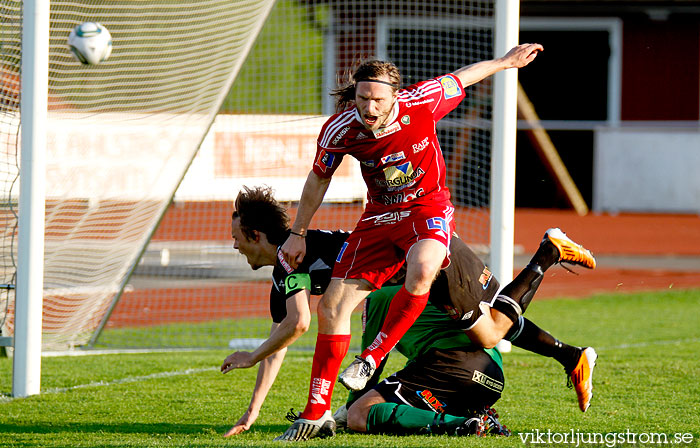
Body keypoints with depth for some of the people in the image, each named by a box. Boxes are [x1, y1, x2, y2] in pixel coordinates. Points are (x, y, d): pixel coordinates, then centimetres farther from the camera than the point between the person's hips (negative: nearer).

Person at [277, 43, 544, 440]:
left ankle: (374, 356, -17)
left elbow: (459, 79, 0)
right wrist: (298, 234, 11)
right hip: (379, 216, 3)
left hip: (428, 207, -3)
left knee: (422, 270, -37)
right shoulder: (339, 130, -16)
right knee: (333, 305, -7)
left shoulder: (422, 102, -22)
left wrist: (504, 62, 16)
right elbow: (318, 179, 4)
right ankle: (317, 411, 5)